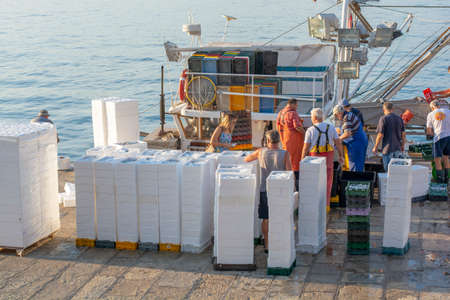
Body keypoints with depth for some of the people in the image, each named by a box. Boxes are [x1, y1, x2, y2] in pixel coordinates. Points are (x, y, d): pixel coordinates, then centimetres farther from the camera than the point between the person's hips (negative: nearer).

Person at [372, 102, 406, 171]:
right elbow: (403, 134, 7)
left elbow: (380, 135, -13)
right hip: (398, 148, 5)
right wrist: (402, 145, 21)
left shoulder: (383, 119, -10)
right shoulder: (399, 118, 6)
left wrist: (375, 147, -2)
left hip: (388, 149, -5)